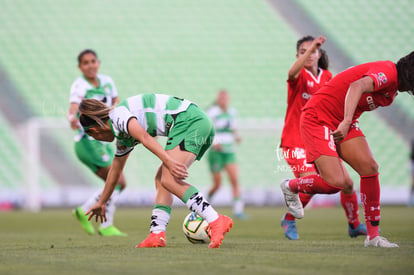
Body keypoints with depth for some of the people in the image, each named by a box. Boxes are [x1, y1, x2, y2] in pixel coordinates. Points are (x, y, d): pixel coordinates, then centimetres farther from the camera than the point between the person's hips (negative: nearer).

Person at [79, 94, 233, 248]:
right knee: (161, 179, 9)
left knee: (169, 180, -18)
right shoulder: (124, 138, 26)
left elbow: (145, 138, -19)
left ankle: (217, 222, -27)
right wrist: (102, 203, 49)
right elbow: (115, 170, 39)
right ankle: (156, 235, 0)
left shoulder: (117, 114, -3)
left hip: (189, 121, -10)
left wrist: (169, 162, -29)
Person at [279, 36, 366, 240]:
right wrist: (310, 49, -49)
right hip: (296, 141, -5)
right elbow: (292, 72, -34)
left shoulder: (327, 77, 8)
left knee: (347, 183, 0)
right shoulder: (300, 76, -8)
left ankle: (355, 225, 23)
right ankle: (289, 220, 2)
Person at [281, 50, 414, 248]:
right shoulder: (387, 73, -22)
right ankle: (291, 187, 14)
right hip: (317, 119, -10)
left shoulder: (393, 85, 10)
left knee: (369, 168, -7)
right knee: (336, 183, -17)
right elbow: (357, 86, -40)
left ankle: (373, 235, 0)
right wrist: (346, 122, -49)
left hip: (343, 123, 10)